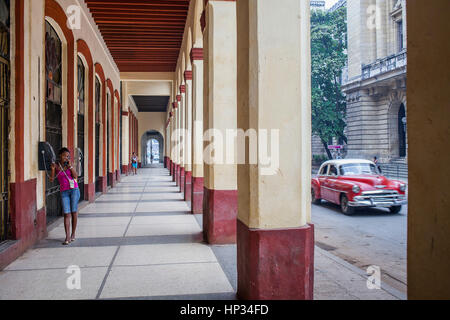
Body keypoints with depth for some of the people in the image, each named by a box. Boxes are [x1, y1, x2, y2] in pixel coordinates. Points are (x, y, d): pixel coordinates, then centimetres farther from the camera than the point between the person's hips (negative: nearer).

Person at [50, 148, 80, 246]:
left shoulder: (69, 164, 4)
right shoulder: (56, 165, 2)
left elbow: (75, 176, -4)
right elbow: (51, 179, -5)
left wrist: (70, 166, -11)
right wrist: (52, 169, -20)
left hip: (74, 189, 1)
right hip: (64, 192, -1)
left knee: (74, 212, 3)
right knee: (66, 214, -7)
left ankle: (73, 234, 16)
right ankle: (67, 238, -8)